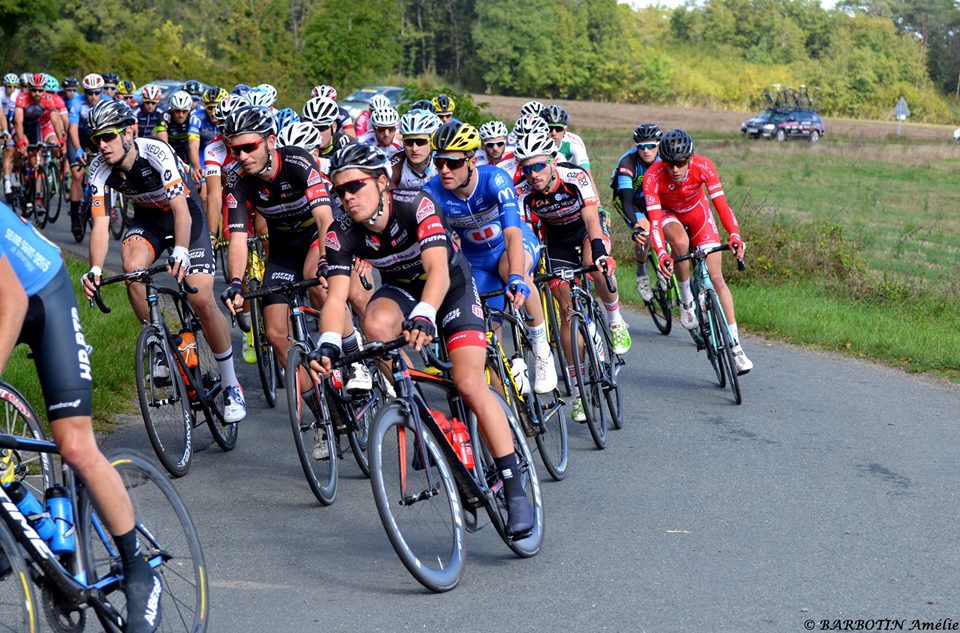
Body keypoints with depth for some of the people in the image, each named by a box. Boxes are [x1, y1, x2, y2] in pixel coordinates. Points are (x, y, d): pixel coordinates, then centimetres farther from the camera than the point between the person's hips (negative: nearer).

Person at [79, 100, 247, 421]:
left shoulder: (156, 153, -31)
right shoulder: (100, 170, -18)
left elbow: (181, 209, -39)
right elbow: (100, 225, -21)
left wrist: (180, 252, -55)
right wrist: (95, 270, -39)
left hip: (186, 214, -4)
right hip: (148, 219, 4)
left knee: (203, 301, -15)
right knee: (132, 265, -31)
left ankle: (231, 385, 2)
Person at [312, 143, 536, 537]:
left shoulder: (416, 205, -31)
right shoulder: (342, 235, -20)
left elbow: (438, 271, -42)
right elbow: (336, 297, -26)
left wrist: (423, 316, -60)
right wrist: (328, 345, -45)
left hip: (452, 286, -3)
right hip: (402, 289, 3)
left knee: (470, 385, -19)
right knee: (375, 324, -33)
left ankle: (514, 488, -12)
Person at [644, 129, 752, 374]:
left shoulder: (703, 166, -30)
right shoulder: (653, 177, -33)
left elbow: (720, 203, -34)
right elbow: (655, 220, -37)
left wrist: (734, 235, -49)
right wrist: (661, 255, -52)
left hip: (698, 212, 1)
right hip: (669, 214, -1)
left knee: (716, 278, -8)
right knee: (680, 241, -38)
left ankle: (735, 346, -6)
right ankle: (686, 300, -14)